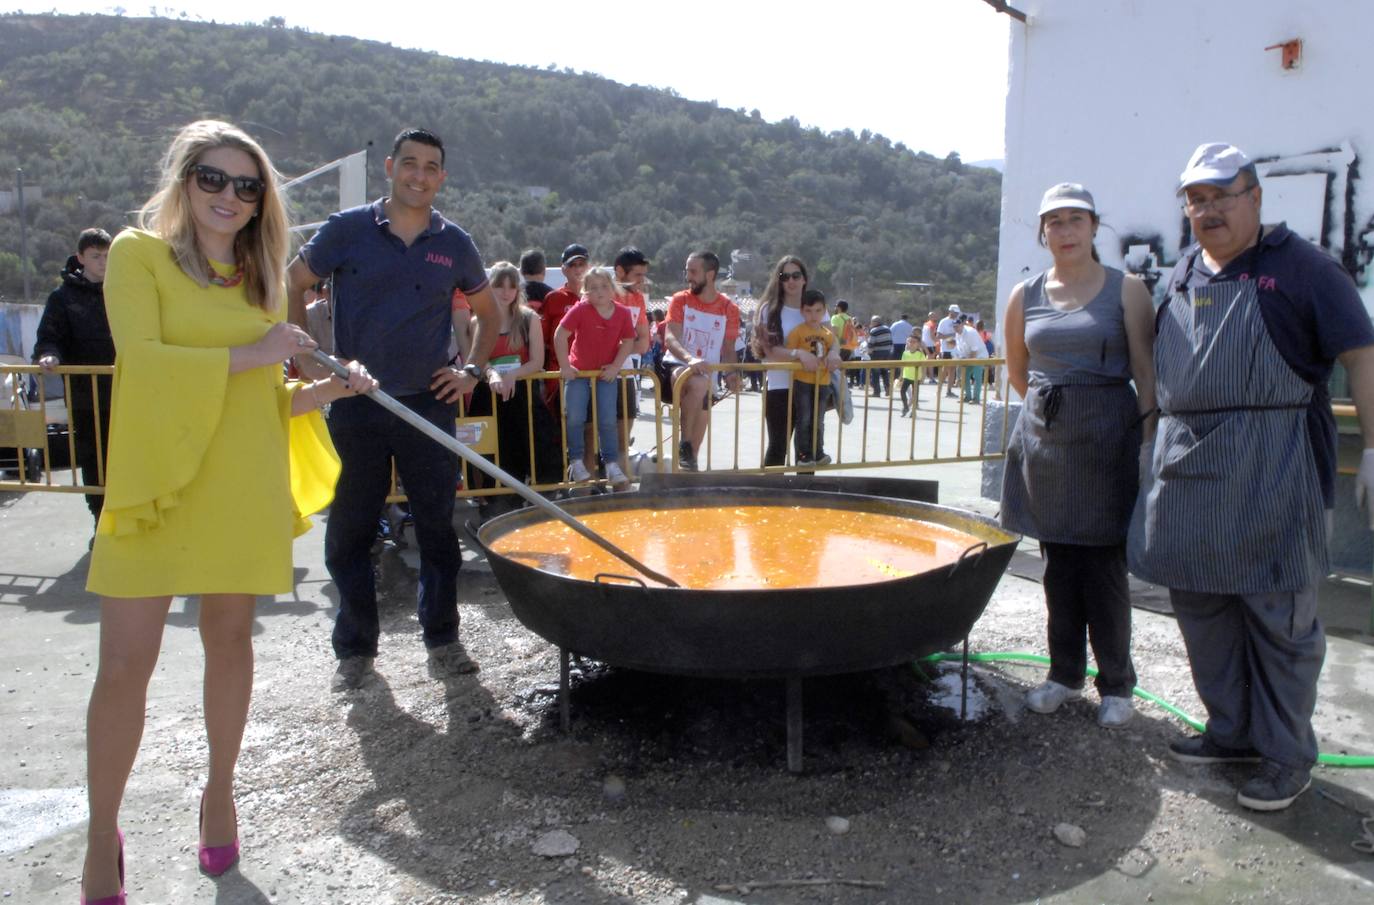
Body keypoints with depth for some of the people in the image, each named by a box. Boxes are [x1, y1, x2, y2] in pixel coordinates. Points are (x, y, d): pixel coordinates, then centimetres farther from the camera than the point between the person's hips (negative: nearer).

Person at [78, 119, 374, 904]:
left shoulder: (258, 277, 13)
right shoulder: (139, 252, 0)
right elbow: (142, 358, -15)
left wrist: (326, 389, -1)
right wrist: (252, 353, -15)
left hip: (244, 488, 4)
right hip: (156, 480, -4)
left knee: (231, 639, 13)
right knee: (126, 663, -3)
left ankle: (221, 791, 33)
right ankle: (103, 834, 17)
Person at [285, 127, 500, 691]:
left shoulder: (454, 244, 4)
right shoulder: (347, 229, -1)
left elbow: (489, 314, 17)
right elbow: (291, 288, 6)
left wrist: (472, 371, 5)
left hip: (428, 404, 1)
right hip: (354, 406, -1)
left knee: (437, 527, 5)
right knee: (348, 533, 6)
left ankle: (442, 639, 20)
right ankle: (355, 648, 20)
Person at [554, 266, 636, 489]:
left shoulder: (622, 312, -6)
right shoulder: (580, 310, -13)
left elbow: (628, 341, 1)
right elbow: (560, 335, -12)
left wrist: (615, 366, -8)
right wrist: (564, 366, -12)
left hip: (606, 372, 1)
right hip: (578, 371, -1)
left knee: (608, 420, -1)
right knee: (575, 418, -8)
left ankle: (612, 465, 7)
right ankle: (576, 463, 7)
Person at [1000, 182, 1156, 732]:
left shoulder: (1126, 291, -2)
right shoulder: (1025, 296, 7)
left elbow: (1146, 374, -5)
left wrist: (1145, 437, -11)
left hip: (1106, 442, -3)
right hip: (1044, 440, 3)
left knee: (1104, 567, 1)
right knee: (1057, 563, 10)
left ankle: (1116, 685, 16)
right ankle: (1065, 674, 24)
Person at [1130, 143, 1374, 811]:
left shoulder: (1299, 266, -3)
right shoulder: (1183, 272, 15)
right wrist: (1164, 432, 19)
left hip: (1273, 466, -6)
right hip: (1186, 464, 7)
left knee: (1277, 612, 1)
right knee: (1199, 605, 12)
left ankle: (1286, 756, 14)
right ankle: (1232, 731, 28)